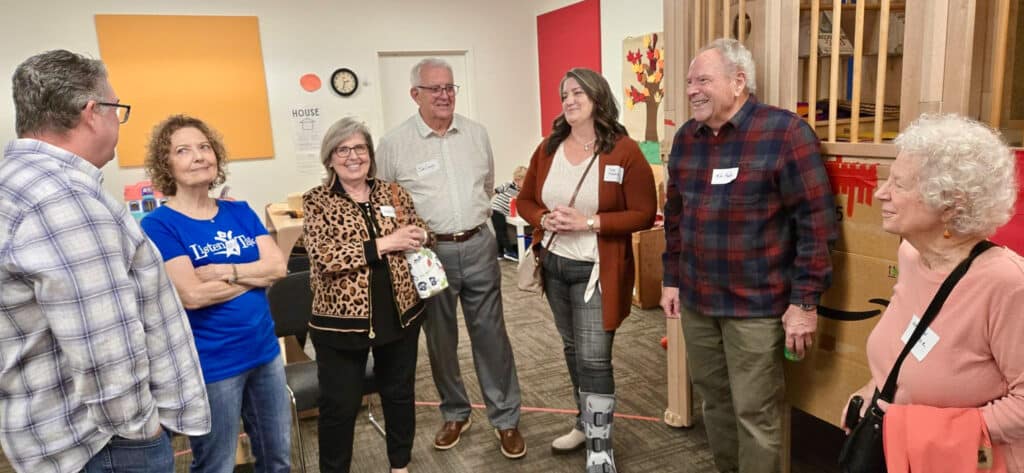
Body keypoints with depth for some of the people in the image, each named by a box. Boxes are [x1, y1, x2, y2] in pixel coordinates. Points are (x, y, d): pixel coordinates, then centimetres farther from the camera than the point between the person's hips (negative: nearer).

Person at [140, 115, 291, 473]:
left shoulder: (240, 212, 6)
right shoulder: (159, 224, -10)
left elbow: (278, 266, -5)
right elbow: (192, 294, -20)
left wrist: (222, 271, -17)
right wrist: (254, 273, -11)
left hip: (265, 352, 5)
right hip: (211, 365, -5)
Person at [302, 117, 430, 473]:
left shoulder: (393, 192, 5)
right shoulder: (316, 201, -6)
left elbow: (422, 234, 13)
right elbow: (325, 257, -20)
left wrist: (420, 237, -11)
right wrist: (385, 244, -21)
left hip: (400, 314, 4)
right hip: (341, 320, -4)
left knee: (400, 393, 19)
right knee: (340, 405, 9)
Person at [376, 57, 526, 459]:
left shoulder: (477, 134, 5)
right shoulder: (394, 144, -5)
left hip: (478, 246, 2)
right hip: (429, 252, -1)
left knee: (491, 335, 6)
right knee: (440, 339, 12)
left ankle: (506, 419, 20)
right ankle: (455, 414, 32)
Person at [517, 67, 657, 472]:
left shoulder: (624, 150, -12)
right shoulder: (548, 148, 3)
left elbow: (644, 214, -13)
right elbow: (525, 201, 10)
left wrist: (589, 222, -22)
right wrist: (546, 219, -12)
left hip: (596, 270, -5)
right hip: (554, 265, 6)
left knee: (594, 359, -5)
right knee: (573, 350, 19)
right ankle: (587, 422, 38)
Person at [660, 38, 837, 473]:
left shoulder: (785, 132, -12)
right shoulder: (685, 138, 7)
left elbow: (817, 222, -13)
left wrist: (805, 301, -14)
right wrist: (671, 279, 13)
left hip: (756, 305, -6)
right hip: (696, 300, 6)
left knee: (755, 413, 4)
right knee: (713, 399, 18)